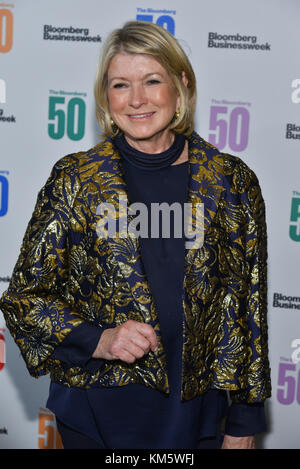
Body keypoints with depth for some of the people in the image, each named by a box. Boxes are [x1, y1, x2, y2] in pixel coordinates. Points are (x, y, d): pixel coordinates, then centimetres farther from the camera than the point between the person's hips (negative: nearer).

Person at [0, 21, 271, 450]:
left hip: (198, 414, 1)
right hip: (96, 415, -1)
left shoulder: (232, 182, -5)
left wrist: (244, 423, 3)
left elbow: (248, 306, 1)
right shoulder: (73, 180, -7)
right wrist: (98, 340, -18)